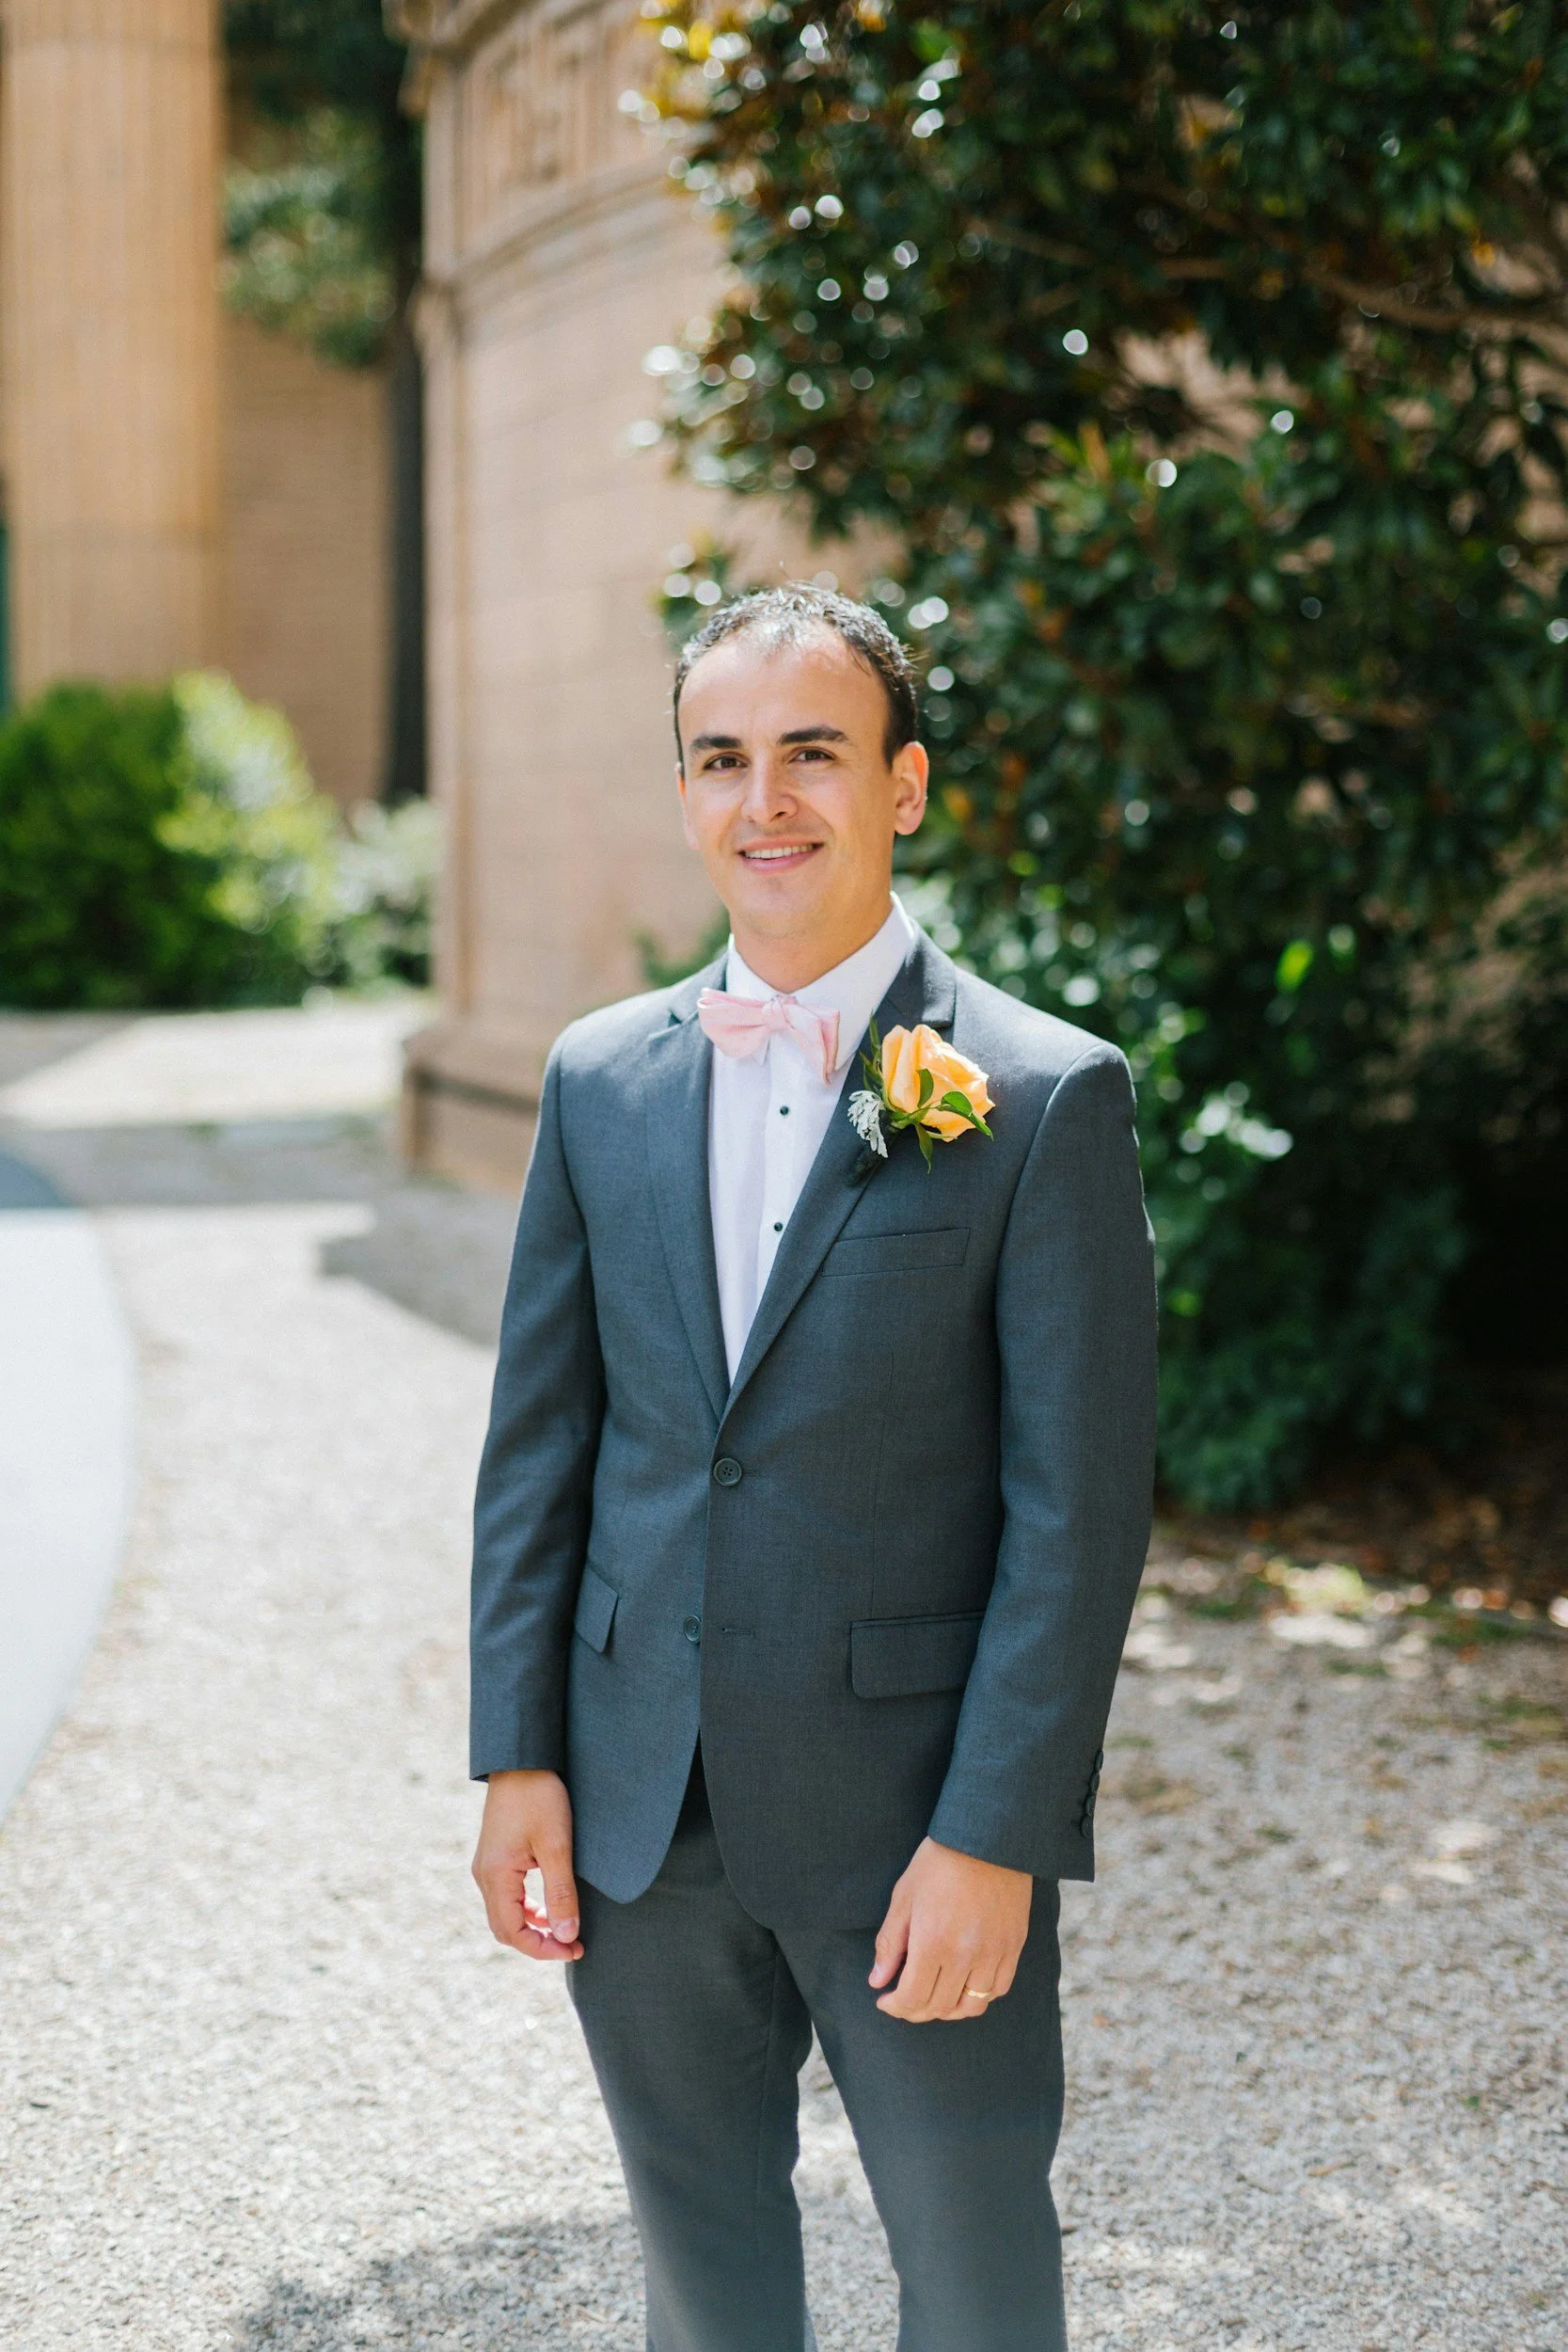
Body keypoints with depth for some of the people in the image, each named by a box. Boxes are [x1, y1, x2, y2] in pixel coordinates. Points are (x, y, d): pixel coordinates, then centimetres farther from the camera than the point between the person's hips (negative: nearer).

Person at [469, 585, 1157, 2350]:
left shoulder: (1047, 1098, -9)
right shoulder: (601, 1078, 5)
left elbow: (1079, 1504, -11)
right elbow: (538, 1435, 8)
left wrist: (992, 1835, -15)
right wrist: (518, 1758, 3)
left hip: (921, 1813, -4)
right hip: (641, 1808, 4)